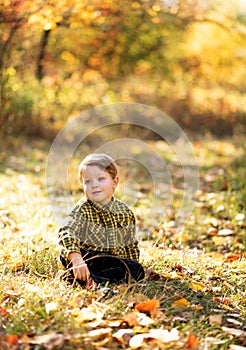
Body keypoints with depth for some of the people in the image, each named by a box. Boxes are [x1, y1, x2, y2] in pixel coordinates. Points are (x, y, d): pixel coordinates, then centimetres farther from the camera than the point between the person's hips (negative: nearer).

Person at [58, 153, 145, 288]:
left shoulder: (125, 212, 2)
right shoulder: (83, 209, -11)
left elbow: (131, 244, 14)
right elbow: (66, 233, -29)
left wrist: (133, 268, 5)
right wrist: (76, 259, -46)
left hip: (115, 261, 3)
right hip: (87, 259, -3)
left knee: (138, 270, -25)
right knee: (66, 254, -29)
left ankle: (95, 280, -35)